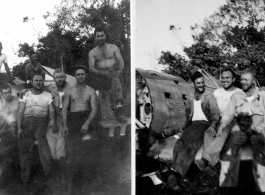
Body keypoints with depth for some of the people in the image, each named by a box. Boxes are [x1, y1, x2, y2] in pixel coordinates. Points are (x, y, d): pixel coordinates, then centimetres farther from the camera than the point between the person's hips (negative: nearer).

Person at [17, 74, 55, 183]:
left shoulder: (48, 95, 13)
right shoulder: (25, 95, 13)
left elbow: (52, 110, 0)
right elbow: (20, 112, 5)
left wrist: (53, 119, -22)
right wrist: (19, 128, -7)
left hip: (41, 122, -1)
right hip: (26, 122, 1)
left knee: (42, 141, -25)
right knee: (24, 147, -7)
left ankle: (48, 171, -28)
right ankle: (25, 175, 4)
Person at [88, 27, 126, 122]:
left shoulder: (113, 47, 15)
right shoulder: (92, 52, 15)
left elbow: (121, 61, 8)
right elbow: (91, 68, 2)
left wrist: (120, 71, -14)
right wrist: (103, 73, -17)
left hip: (114, 74, -2)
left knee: (116, 81, -35)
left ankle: (118, 111, -37)